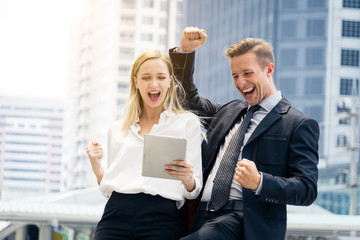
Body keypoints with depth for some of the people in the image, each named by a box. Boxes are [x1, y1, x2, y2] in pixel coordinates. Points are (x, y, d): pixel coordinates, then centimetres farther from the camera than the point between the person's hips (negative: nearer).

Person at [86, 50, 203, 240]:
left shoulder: (188, 123, 11)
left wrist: (188, 180, -15)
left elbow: (192, 192, 7)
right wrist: (96, 168, 3)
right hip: (116, 214, 3)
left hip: (160, 219, -3)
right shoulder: (117, 130, 20)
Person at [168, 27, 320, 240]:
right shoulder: (228, 111, 22)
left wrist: (259, 182, -23)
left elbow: (307, 190, -5)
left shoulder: (299, 125, 1)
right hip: (202, 218, 7)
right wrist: (186, 50, 18)